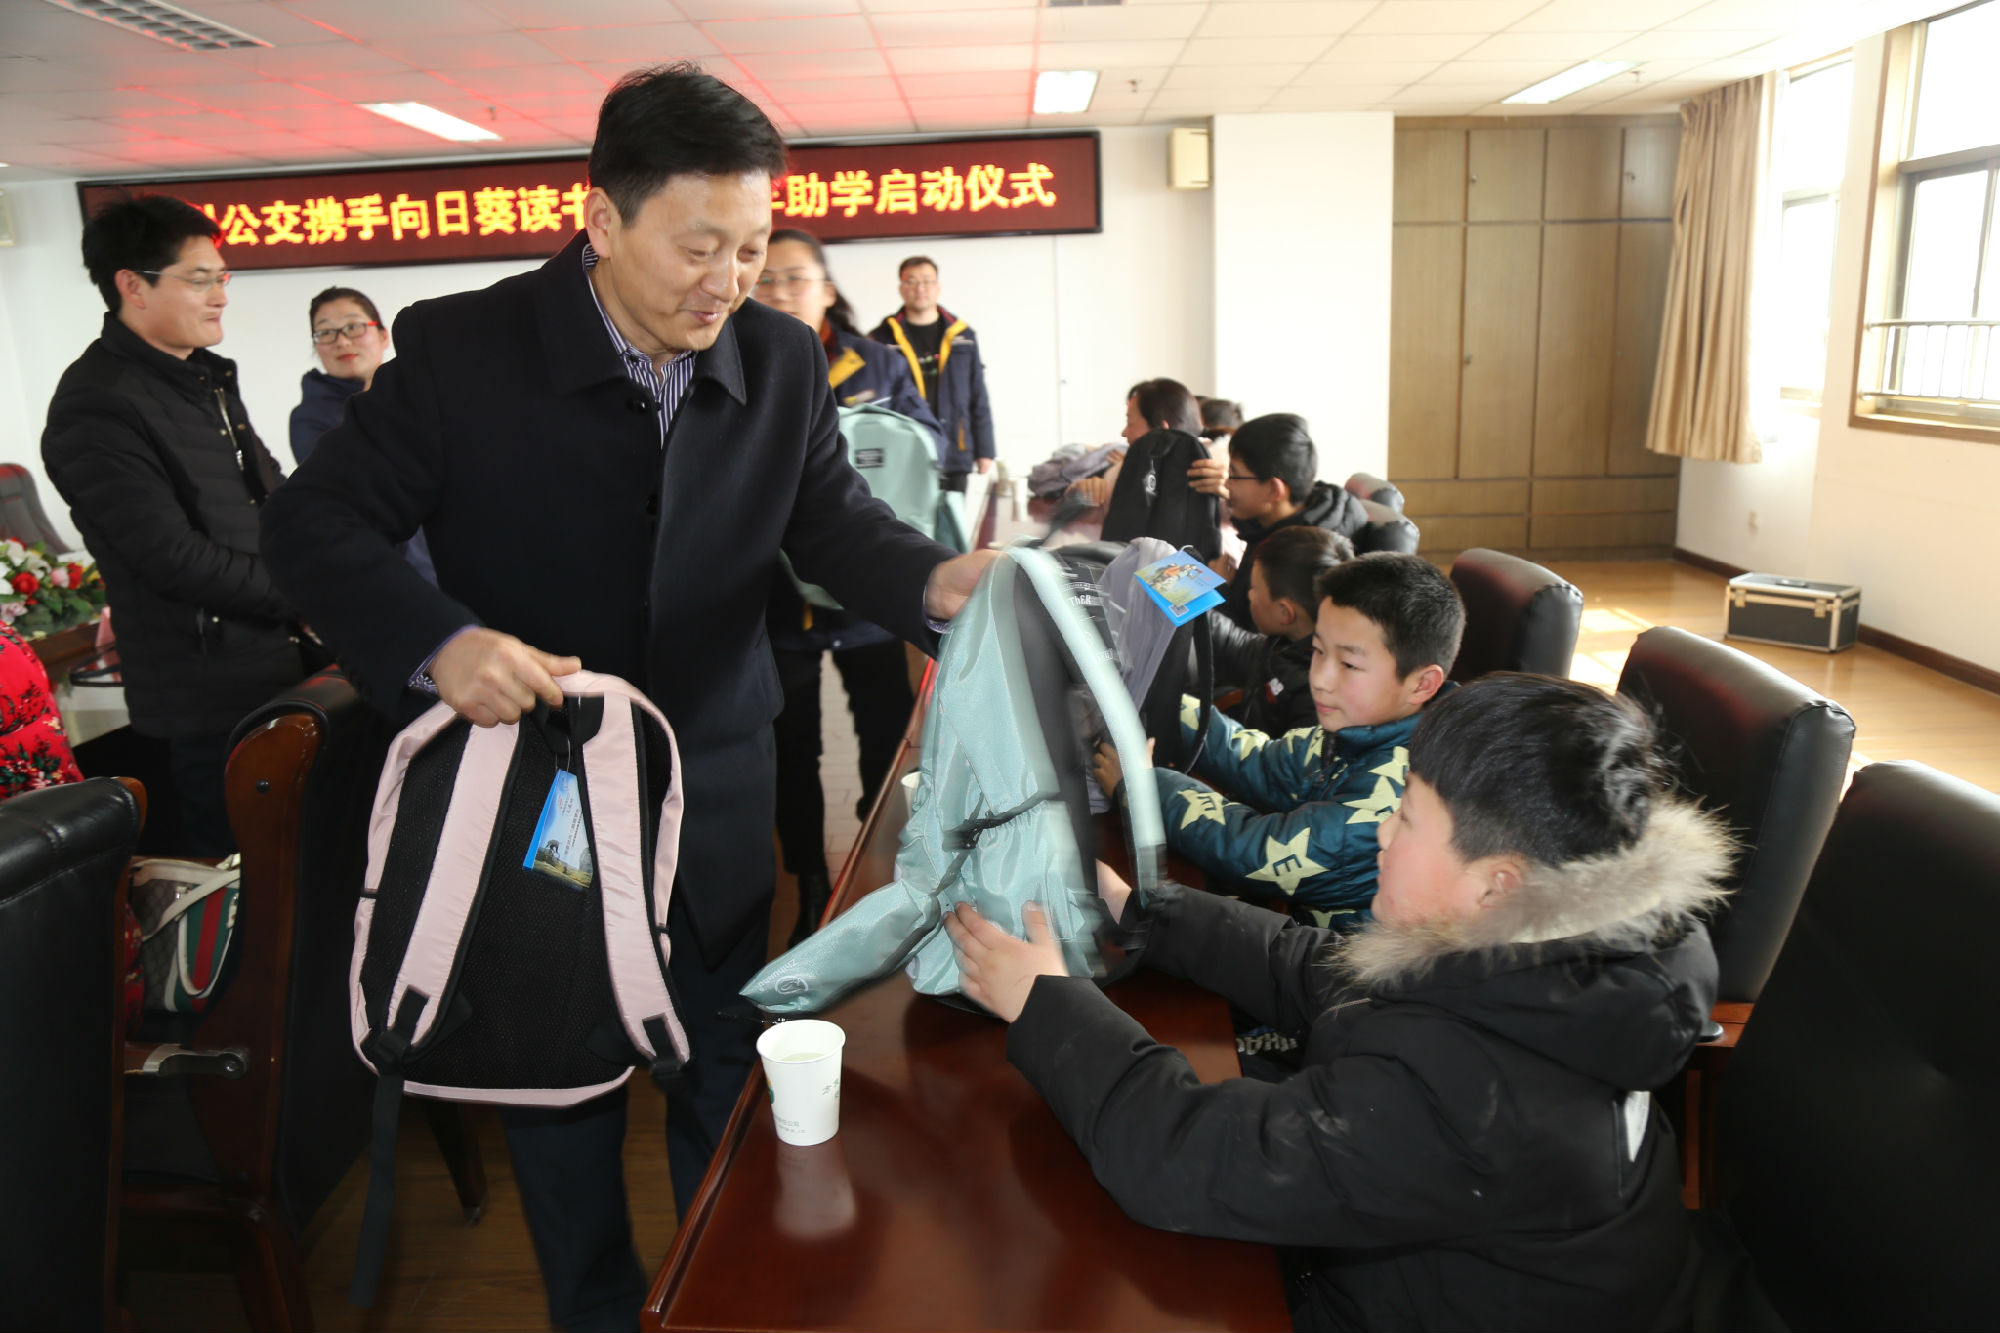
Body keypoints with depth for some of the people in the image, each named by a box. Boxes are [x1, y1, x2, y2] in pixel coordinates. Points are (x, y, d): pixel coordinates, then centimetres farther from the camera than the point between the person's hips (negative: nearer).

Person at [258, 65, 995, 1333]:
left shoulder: (784, 360, -4)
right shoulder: (464, 347, -14)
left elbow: (834, 515, -3)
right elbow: (316, 520, -11)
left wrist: (935, 579, -26)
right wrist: (437, 641, -30)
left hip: (716, 801, 3)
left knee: (725, 1078, 18)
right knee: (561, 1085, 17)